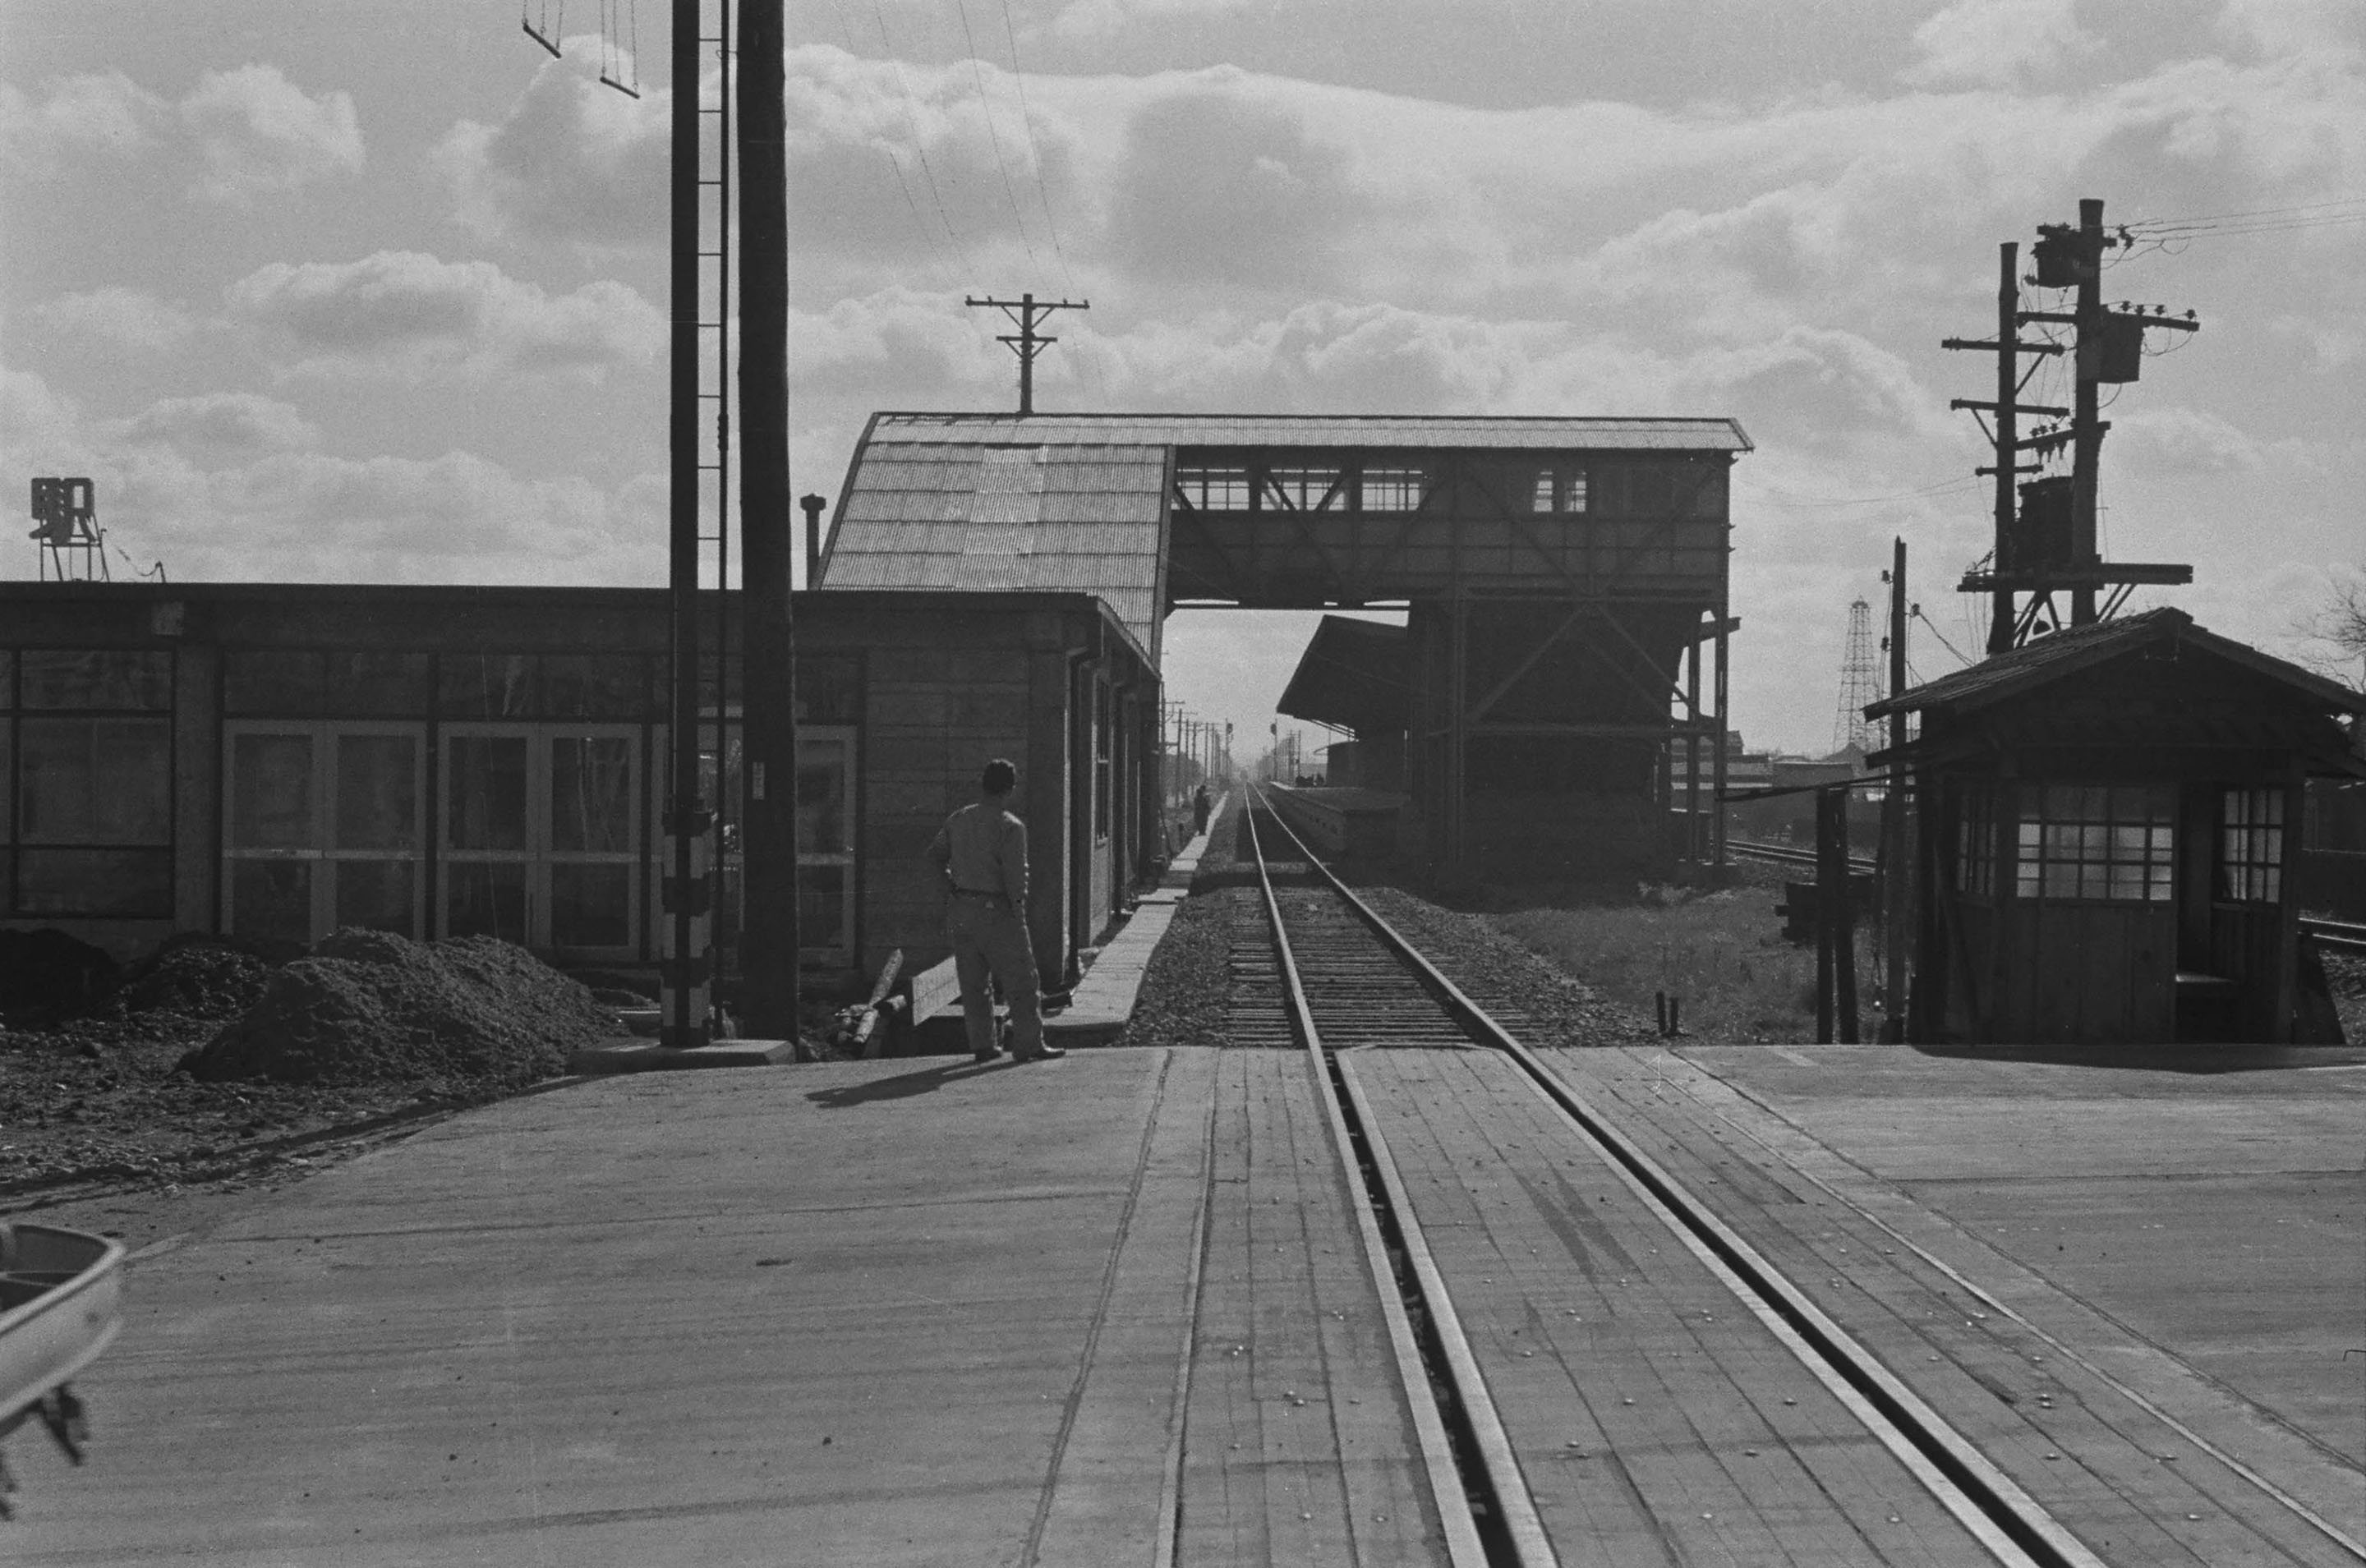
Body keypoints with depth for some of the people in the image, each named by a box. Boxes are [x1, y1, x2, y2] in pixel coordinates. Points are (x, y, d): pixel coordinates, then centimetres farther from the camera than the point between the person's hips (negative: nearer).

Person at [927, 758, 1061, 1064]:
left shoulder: (958, 820, 5)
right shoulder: (1010, 827, -14)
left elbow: (935, 854, 16)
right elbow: (1015, 877, -18)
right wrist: (1018, 913, -9)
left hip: (960, 909, 6)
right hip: (994, 909, -6)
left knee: (972, 982, 12)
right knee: (1020, 980, 4)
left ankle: (981, 1045, 13)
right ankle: (1028, 1044, 6)